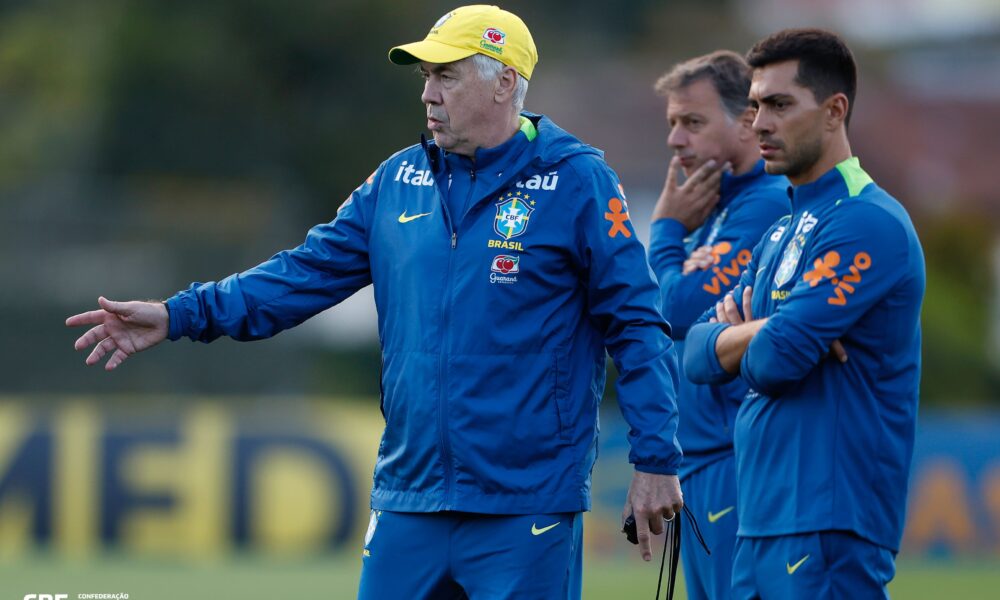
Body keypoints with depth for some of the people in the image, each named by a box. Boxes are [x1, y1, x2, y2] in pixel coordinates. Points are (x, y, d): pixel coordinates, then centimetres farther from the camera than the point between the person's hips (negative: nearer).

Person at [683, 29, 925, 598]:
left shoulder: (867, 223, -12)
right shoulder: (785, 231, 19)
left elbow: (776, 358, -20)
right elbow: (699, 353, 13)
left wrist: (742, 339, 3)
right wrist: (760, 331, -8)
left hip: (828, 527, -9)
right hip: (765, 521, 9)